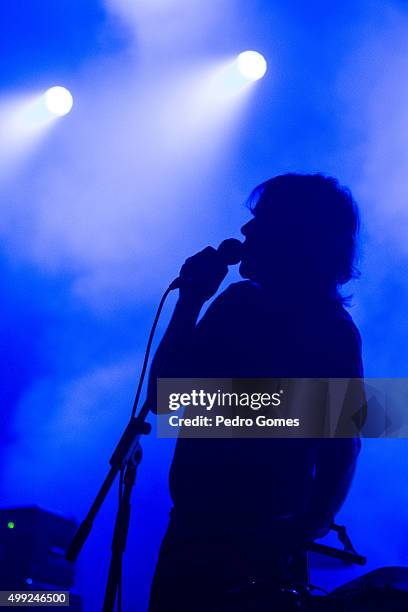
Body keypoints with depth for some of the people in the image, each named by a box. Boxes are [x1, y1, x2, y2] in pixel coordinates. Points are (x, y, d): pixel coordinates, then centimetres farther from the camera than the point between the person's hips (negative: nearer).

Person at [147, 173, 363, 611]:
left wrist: (310, 526, -26)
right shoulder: (239, 300, 8)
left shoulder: (333, 333, -9)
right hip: (191, 528, 6)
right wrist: (191, 300, 0)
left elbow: (342, 449, -11)